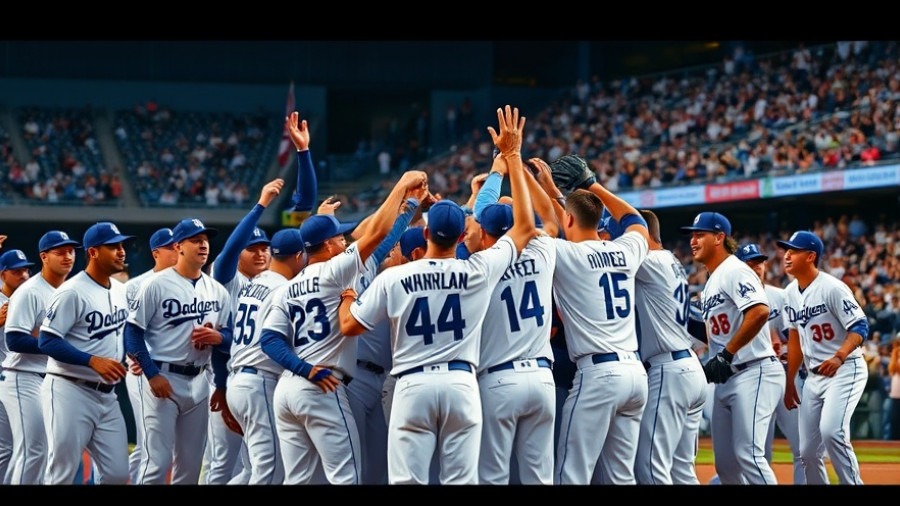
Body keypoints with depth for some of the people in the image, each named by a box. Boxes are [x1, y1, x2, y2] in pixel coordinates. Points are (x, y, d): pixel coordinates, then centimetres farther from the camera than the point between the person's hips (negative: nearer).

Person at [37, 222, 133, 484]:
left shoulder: (121, 290, 11)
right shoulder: (72, 292, -13)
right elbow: (47, 342, -18)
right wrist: (93, 361, -27)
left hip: (106, 394, 8)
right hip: (70, 392, -8)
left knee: (117, 474, 4)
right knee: (61, 474, -5)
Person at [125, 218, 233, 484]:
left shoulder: (218, 291, 10)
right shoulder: (157, 285, -6)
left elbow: (230, 334, 15)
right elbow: (133, 332, -8)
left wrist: (217, 337, -10)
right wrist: (152, 374, -16)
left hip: (198, 381, 6)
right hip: (162, 379, -6)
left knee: (191, 464, 10)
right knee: (158, 461, -11)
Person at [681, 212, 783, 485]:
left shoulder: (735, 271, -9)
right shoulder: (711, 283, 20)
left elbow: (760, 311, -25)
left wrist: (726, 354, -23)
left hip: (754, 373, -10)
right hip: (725, 378, 10)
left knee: (747, 453, -20)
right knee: (725, 462, 7)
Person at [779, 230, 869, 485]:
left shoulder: (832, 288, -15)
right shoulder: (791, 293, 8)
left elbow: (860, 327, -20)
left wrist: (838, 357, -36)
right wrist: (790, 382, 18)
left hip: (845, 371, -8)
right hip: (814, 377, 8)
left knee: (831, 431, -28)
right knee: (808, 451, 4)